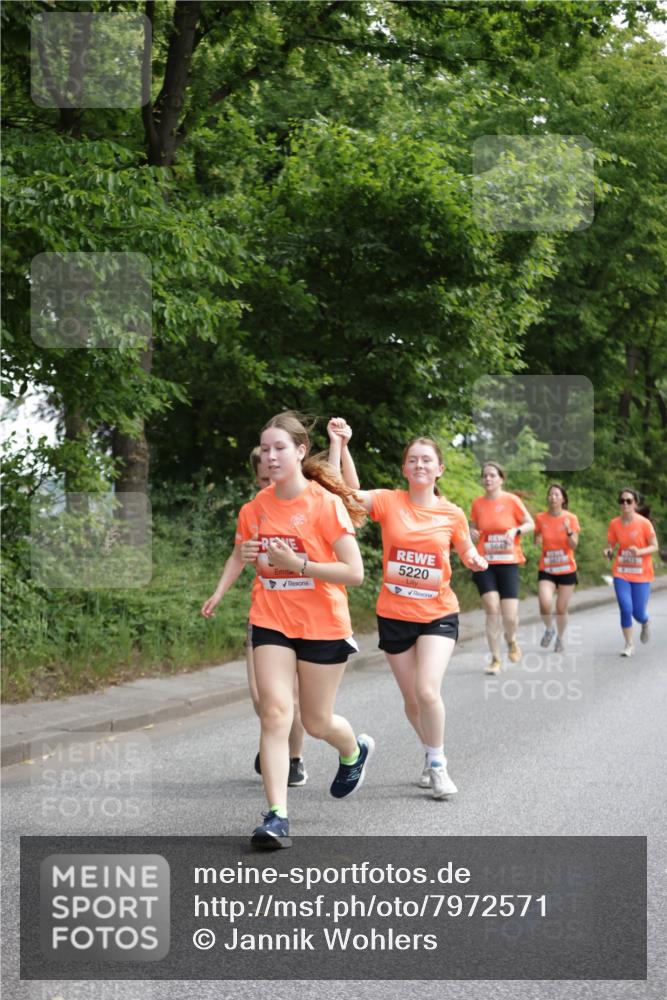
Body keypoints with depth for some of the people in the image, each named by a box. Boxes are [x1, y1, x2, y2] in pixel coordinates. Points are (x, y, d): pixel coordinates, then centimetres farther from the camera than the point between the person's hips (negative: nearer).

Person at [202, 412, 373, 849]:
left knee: (317, 722, 9)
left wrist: (298, 563, -23)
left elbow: (354, 572, -17)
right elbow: (241, 553, 23)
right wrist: (220, 592, 8)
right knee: (276, 712, -12)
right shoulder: (256, 508, 2)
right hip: (272, 623, 3)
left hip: (323, 627, -3)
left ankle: (355, 750, 45)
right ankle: (277, 817, -12)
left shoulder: (326, 504, -13)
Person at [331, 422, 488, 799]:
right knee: (412, 699, 11)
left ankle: (438, 764, 4)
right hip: (395, 615, 1)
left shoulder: (453, 514, -3)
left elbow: (467, 550, 15)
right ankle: (433, 756, 36)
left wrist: (476, 559, -8)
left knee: (428, 691, -18)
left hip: (438, 615, -1)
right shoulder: (388, 502, -6)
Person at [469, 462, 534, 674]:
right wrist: (471, 533, -5)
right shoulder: (477, 503, 5)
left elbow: (530, 524, 4)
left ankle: (511, 640, 28)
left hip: (508, 563, -2)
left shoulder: (511, 500, -3)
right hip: (485, 564, 2)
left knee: (510, 616, -8)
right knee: (492, 610, -9)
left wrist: (515, 530, -15)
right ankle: (495, 659, 4)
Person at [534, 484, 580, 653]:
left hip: (567, 570, 0)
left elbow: (574, 545, -10)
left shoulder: (571, 518, -5)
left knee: (561, 608, 4)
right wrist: (537, 540, -13)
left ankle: (560, 638, 30)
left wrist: (569, 531, -29)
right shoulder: (541, 518, -1)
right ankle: (549, 629, 9)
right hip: (546, 570, 0)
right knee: (545, 603, -21)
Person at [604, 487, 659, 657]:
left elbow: (654, 546, -7)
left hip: (641, 575, -2)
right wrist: (608, 551, -16)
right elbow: (611, 545, 8)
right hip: (621, 574, 2)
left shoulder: (644, 523, -10)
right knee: (625, 609, -12)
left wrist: (640, 551, -25)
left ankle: (645, 624, 38)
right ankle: (629, 645, 3)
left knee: (638, 613, 0)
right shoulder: (614, 523, -2)